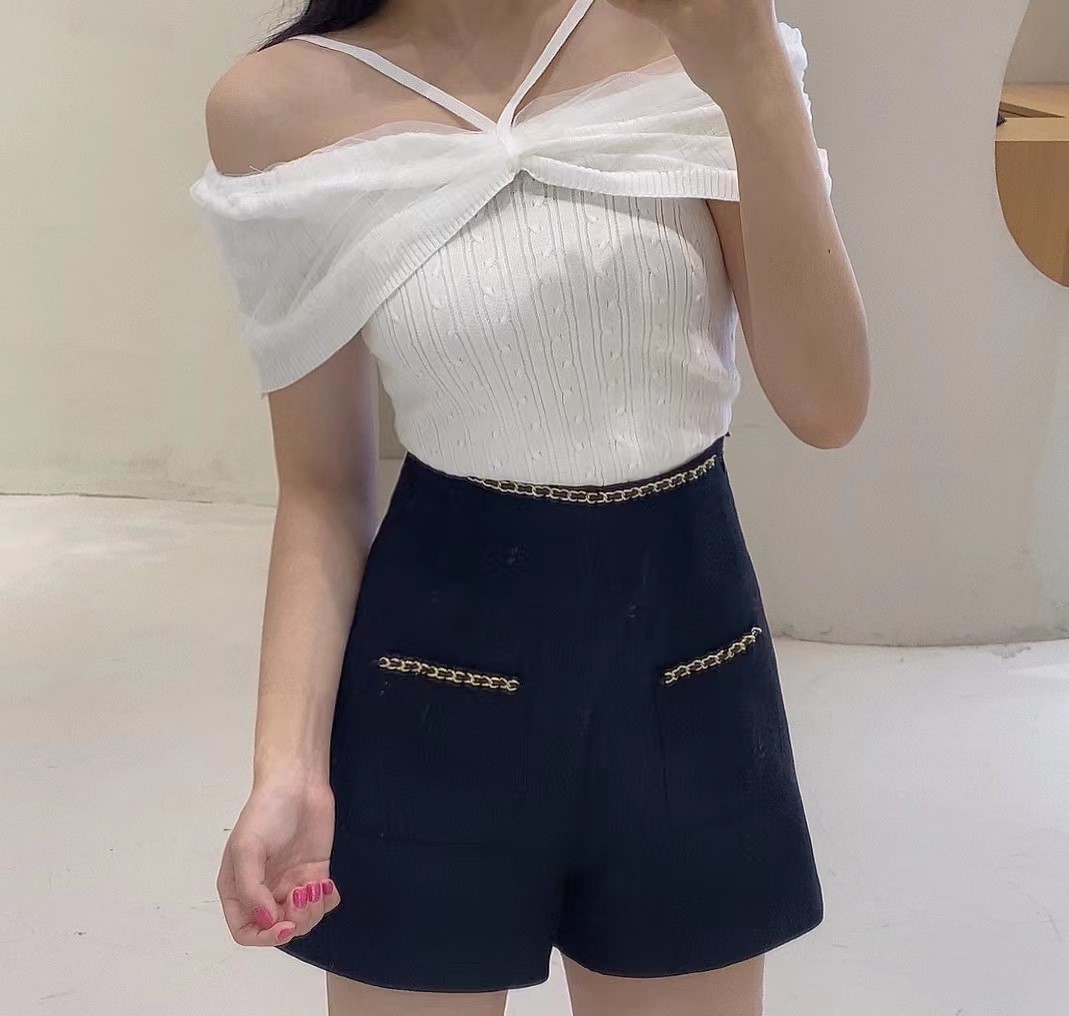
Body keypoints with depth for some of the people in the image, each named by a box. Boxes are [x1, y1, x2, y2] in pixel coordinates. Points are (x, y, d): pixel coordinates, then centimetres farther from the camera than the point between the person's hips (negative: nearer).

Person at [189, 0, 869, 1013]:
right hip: (439, 680, -1)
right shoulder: (284, 107, -8)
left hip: (688, 657, 2)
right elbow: (323, 487, -2)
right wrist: (289, 765, -13)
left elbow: (828, 408, -12)